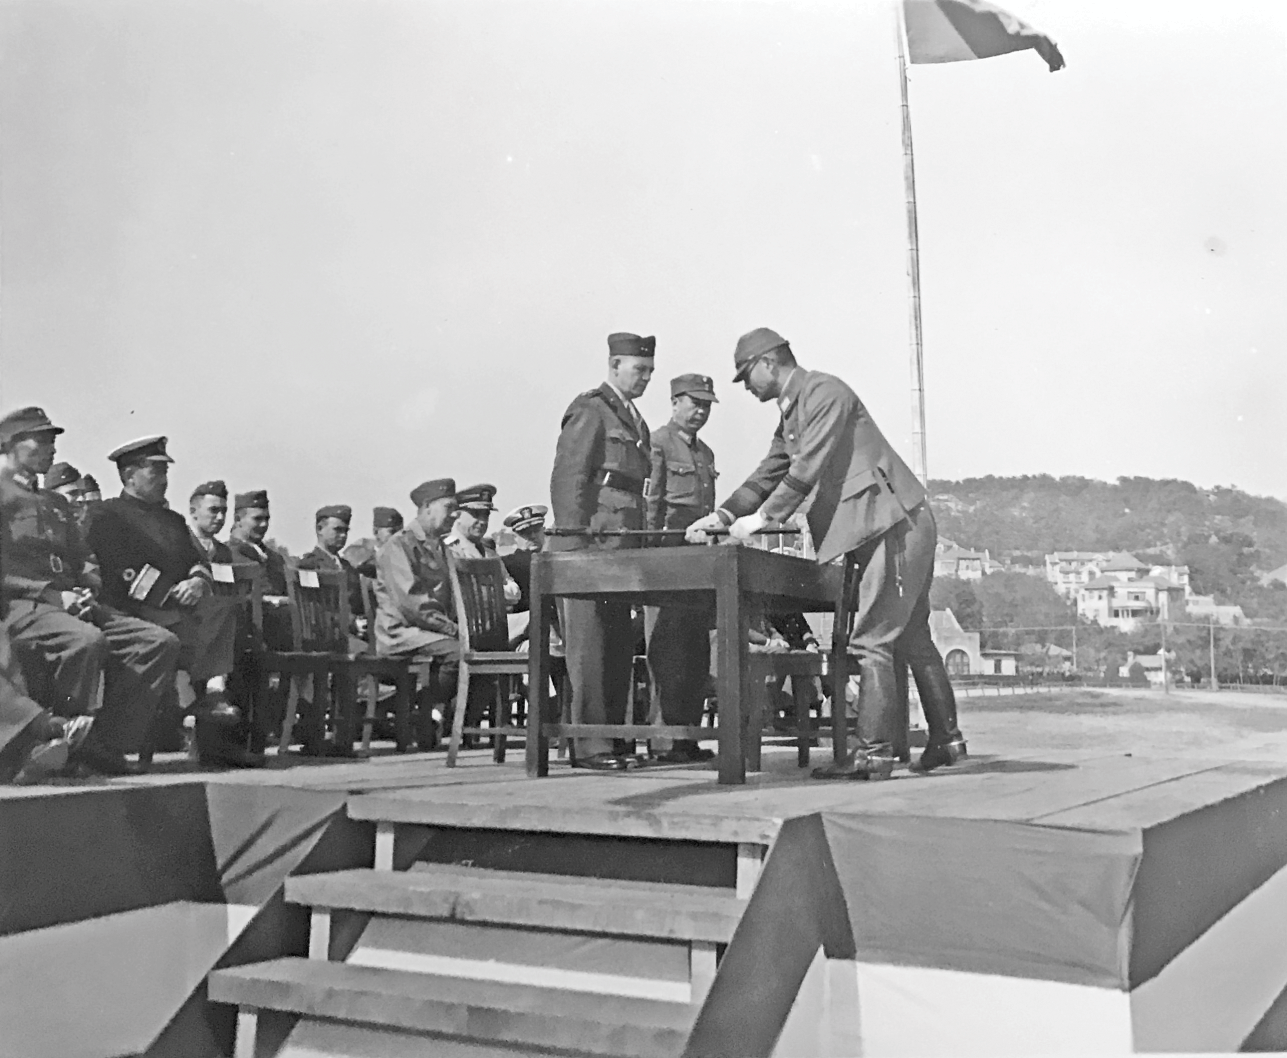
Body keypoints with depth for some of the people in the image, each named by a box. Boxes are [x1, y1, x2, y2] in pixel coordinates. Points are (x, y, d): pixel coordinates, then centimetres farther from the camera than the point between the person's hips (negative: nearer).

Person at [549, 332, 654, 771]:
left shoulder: (633, 418, 22)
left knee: (620, 647, 10)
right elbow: (567, 481, -12)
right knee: (589, 646, -5)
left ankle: (613, 738, 17)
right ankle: (588, 745, -1)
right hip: (590, 548, -9)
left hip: (621, 551, 9)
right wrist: (576, 546, -17)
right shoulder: (589, 410, -5)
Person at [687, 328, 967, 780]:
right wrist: (725, 514, 6)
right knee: (910, 636, 15)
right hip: (893, 529, 10)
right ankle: (946, 738, 25)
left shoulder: (824, 392, -11)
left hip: (897, 525, -10)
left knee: (871, 639, -10)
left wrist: (763, 517, -16)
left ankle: (873, 750, -7)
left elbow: (808, 468, -19)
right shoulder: (791, 415, 19)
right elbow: (769, 474, 18)